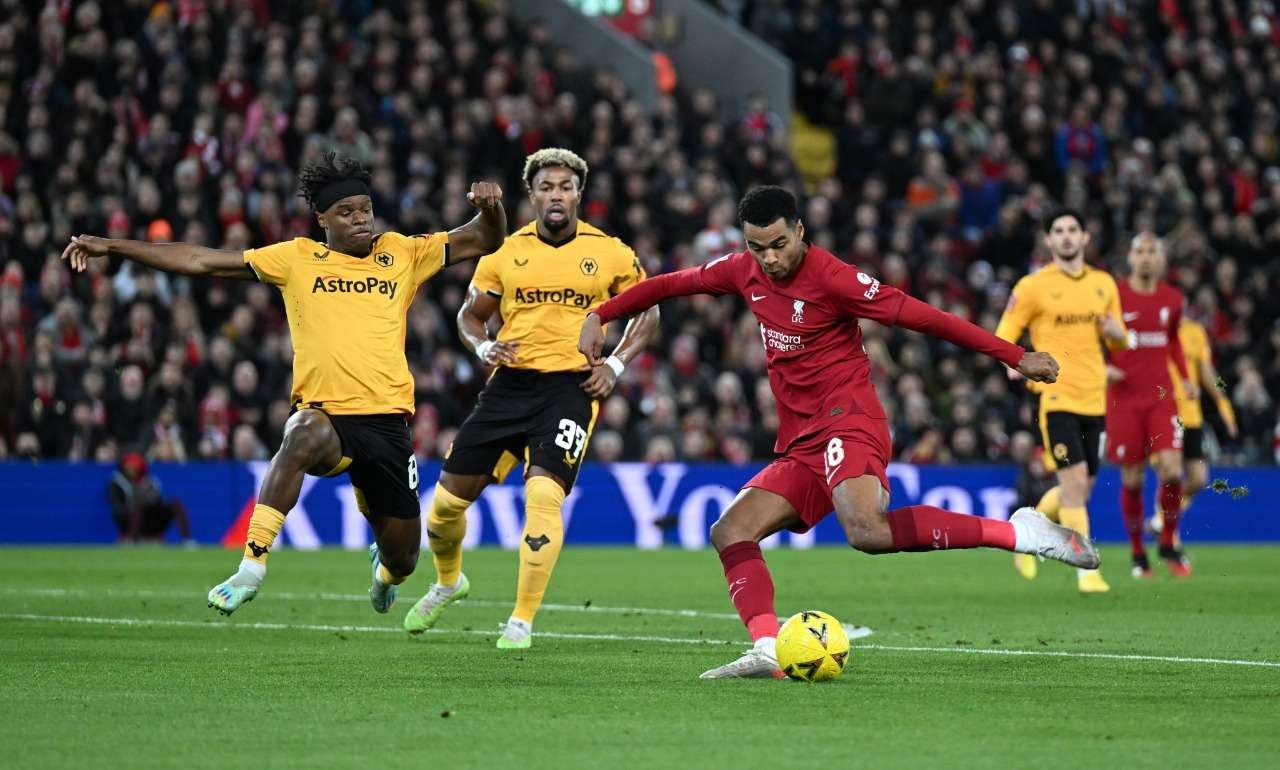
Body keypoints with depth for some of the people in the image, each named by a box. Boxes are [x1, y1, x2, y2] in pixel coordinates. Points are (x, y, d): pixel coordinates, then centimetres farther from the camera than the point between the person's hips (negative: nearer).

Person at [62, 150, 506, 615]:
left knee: (402, 557, 9)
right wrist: (111, 247, 5)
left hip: (387, 420, 2)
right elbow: (202, 261, 7)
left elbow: (483, 242, 10)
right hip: (326, 414, -2)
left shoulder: (403, 254, 10)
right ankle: (252, 567, -37)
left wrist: (489, 208, -14)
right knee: (306, 434, -40)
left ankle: (384, 571, 51)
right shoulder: (298, 259, 7)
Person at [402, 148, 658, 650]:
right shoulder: (506, 251, 6)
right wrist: (483, 346, -5)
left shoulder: (610, 254, 2)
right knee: (448, 497, 2)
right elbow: (470, 315, 16)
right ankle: (448, 581, 35)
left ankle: (522, 621, -11)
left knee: (543, 492, -23)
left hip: (570, 386, -3)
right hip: (510, 383, 3)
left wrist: (616, 364, -1)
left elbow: (648, 314, 13)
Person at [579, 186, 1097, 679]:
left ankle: (1017, 533, -28)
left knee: (867, 530, -33)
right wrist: (599, 317, 19)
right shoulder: (744, 272, 9)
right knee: (730, 533, -4)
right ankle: (766, 649, -16)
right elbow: (671, 284, 25)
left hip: (846, 425, -8)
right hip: (800, 445, 8)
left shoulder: (831, 278, -12)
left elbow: (920, 316, -13)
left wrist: (1015, 357, -13)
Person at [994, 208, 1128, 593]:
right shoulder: (1033, 286, -2)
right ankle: (1086, 571, -11)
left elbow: (1120, 340, 21)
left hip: (1094, 398, 6)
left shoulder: (1104, 284, 13)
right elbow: (1002, 338, -2)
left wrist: (1114, 331, -3)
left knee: (1082, 488, 10)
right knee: (1075, 481, -15)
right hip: (1056, 397, -5)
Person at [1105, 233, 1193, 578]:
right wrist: (1102, 368, -15)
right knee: (1132, 479, 1)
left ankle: (1169, 544, 7)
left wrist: (1185, 378, 12)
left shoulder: (1172, 299, 6)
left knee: (1171, 469, -12)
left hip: (1161, 397, 2)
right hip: (1124, 398, -2)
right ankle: (1137, 552, 17)